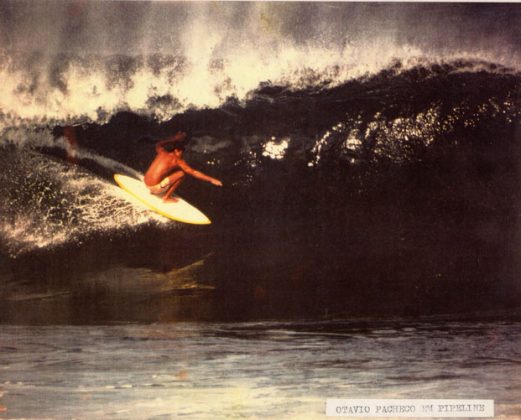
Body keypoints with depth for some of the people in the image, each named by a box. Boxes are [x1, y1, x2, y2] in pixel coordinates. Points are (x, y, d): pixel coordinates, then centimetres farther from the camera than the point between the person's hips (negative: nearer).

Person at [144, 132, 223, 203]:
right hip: (156, 187, -8)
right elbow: (194, 173, -10)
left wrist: (174, 139, 36)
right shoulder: (177, 160, -7)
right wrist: (211, 180, -9)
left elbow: (158, 145, 35)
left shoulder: (162, 153, 8)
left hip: (146, 184, 8)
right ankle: (166, 198, -2)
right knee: (181, 174, -6)